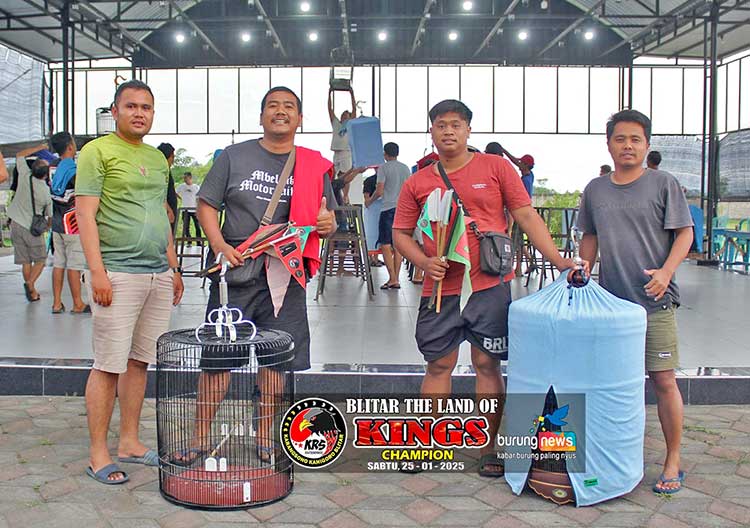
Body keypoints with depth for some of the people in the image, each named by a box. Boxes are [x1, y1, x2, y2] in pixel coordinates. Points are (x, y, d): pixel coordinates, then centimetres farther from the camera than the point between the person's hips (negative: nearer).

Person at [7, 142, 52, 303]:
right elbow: (50, 214, 1)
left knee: (26, 261, 9)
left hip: (16, 224, 3)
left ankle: (32, 292, 13)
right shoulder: (47, 192, -12)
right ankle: (30, 283, -12)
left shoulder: (25, 176, -9)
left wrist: (40, 147, 12)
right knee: (40, 260, 9)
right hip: (33, 229, -3)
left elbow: (20, 155, 8)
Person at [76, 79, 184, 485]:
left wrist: (173, 268, 19)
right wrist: (97, 272, -16)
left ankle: (129, 442, 21)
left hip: (158, 275, 7)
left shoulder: (157, 159, 19)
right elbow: (85, 214, -9)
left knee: (139, 361, 11)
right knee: (109, 365, -3)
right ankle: (98, 454, 7)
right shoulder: (98, 152, -2)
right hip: (117, 274, -7)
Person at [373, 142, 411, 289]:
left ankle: (392, 279, -8)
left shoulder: (384, 168, -5)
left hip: (389, 208, -6)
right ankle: (396, 279, 9)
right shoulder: (406, 168, 12)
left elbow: (379, 191, -8)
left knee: (385, 245, -2)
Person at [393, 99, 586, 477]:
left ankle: (489, 450, 16)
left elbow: (527, 217, 1)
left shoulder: (495, 167, 3)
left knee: (488, 365, 5)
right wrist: (425, 262, -9)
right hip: (440, 289, 2)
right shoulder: (417, 183, 7)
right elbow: (400, 234, 10)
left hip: (489, 287, -1)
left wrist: (559, 260, -6)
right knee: (438, 366, 9)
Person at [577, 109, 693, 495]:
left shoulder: (663, 184, 0)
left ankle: (673, 463, 10)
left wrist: (665, 271, -17)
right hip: (610, 300, 4)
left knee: (663, 381, -2)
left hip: (655, 302, -3)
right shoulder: (595, 190, 11)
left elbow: (685, 233, -2)